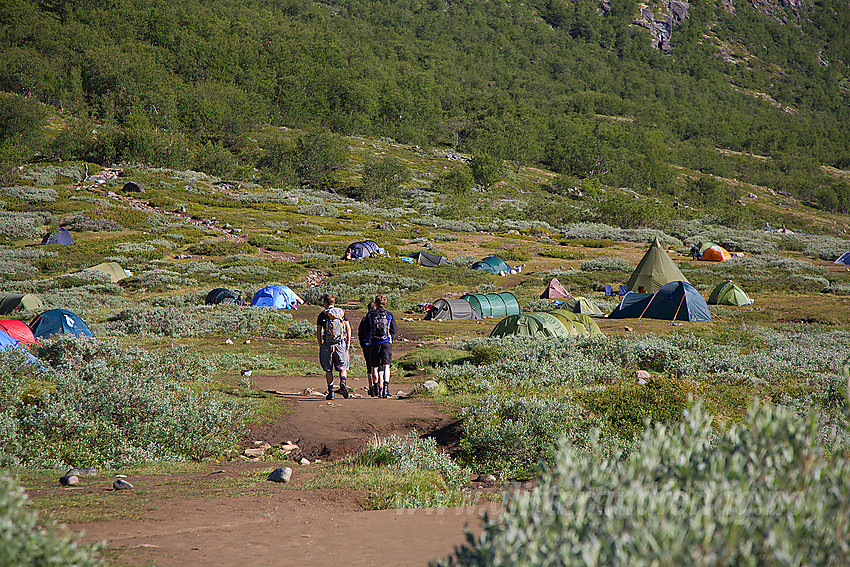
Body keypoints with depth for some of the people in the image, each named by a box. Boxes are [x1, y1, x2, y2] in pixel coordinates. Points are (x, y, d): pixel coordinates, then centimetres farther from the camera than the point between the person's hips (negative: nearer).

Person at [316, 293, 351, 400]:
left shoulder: (322, 315, 2)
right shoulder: (342, 313, 8)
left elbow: (318, 332, -1)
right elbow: (348, 329, 3)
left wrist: (320, 345, 7)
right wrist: (348, 343, 8)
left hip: (328, 343, -1)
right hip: (341, 343, 1)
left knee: (328, 369, 8)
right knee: (343, 367, 7)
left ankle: (330, 391, 6)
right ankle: (343, 382, -21)